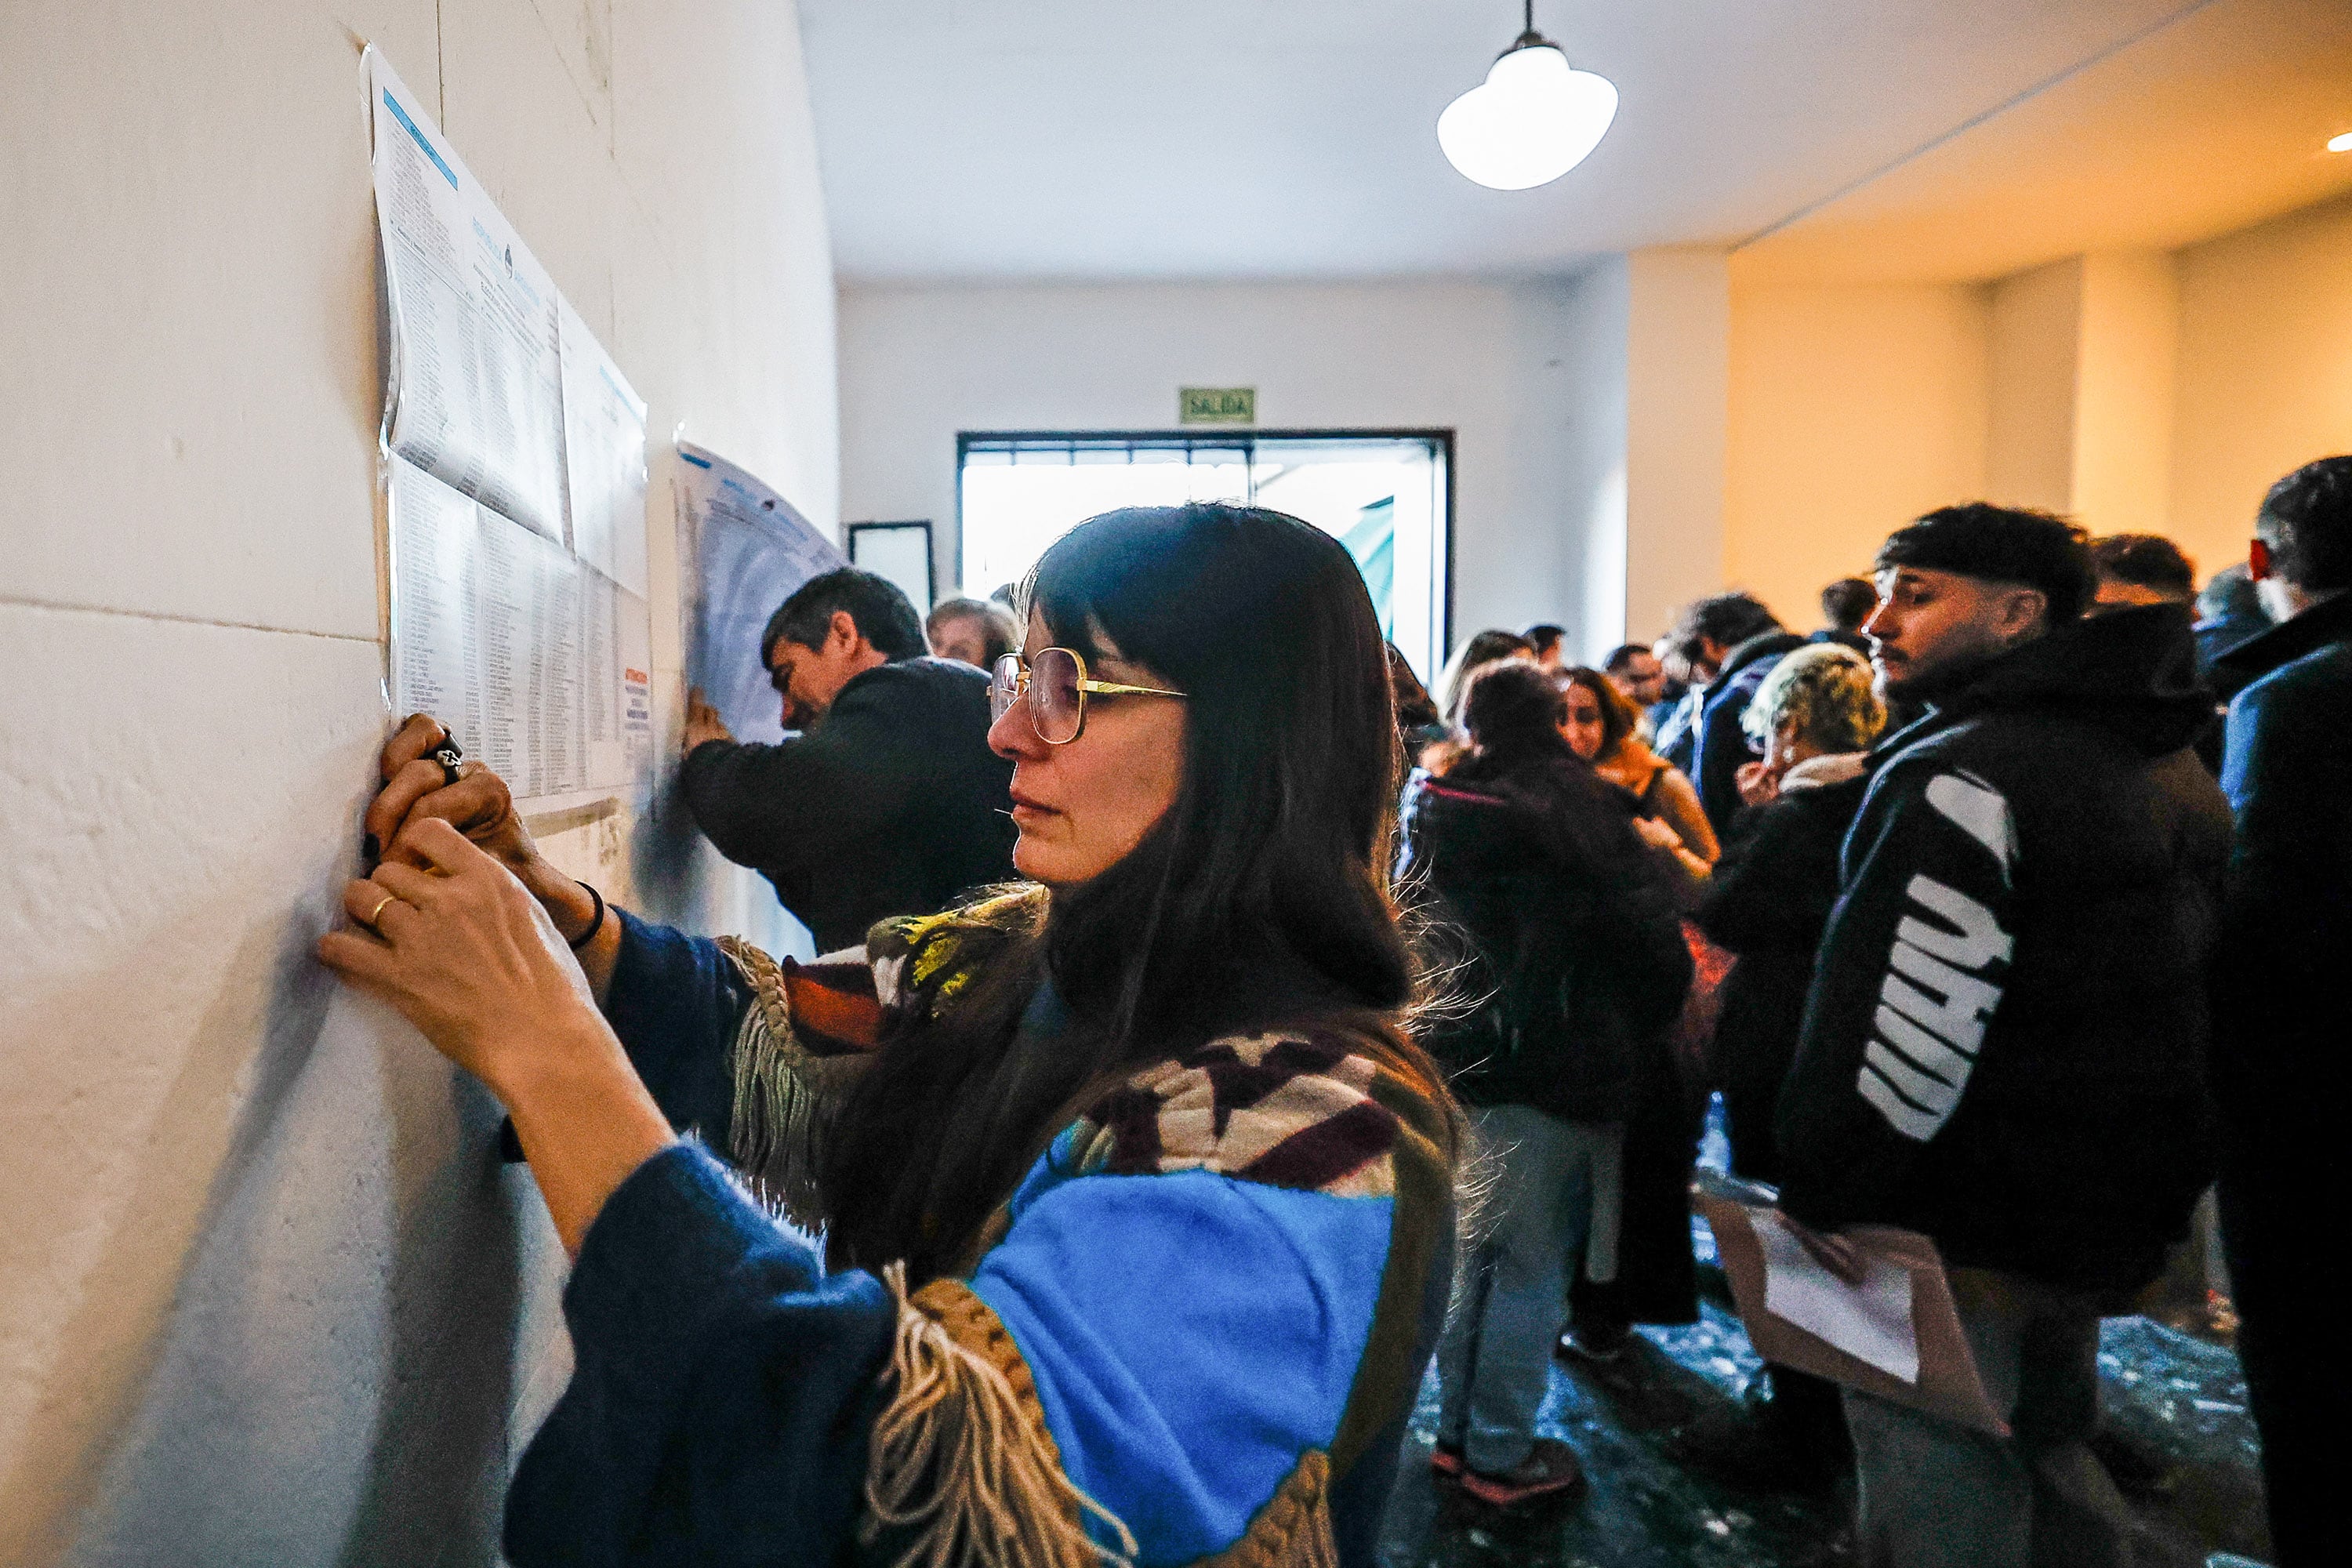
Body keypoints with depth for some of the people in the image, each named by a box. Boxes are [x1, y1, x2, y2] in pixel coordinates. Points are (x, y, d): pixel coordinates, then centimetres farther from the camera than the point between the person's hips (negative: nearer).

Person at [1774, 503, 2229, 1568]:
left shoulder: (1958, 779, -21)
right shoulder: (2171, 763, 10)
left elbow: (1899, 1037, -26)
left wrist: (1817, 1199, -14)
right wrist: (2155, 1195, 23)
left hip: (1966, 1238, -9)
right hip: (2109, 1220, 9)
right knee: (2052, 1470, 26)